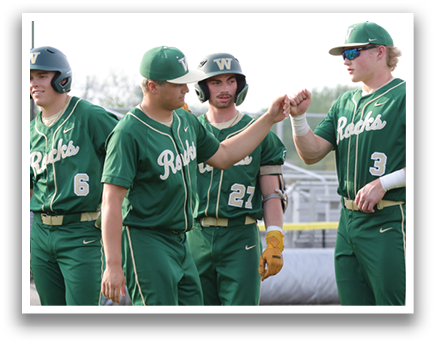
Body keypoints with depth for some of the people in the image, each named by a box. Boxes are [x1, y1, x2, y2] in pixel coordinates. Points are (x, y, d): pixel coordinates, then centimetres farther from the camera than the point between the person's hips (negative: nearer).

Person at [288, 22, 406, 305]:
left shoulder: (404, 96, -7)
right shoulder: (345, 103, 18)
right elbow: (312, 153, 14)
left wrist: (383, 183, -17)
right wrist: (298, 117, -3)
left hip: (390, 221, -8)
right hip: (349, 219, 8)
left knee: (393, 301, -10)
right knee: (353, 304, 11)